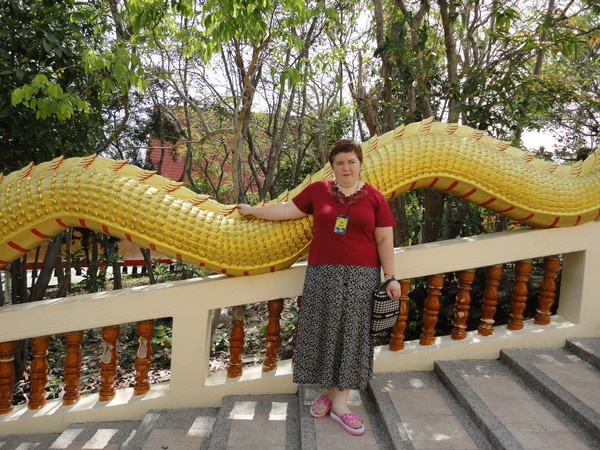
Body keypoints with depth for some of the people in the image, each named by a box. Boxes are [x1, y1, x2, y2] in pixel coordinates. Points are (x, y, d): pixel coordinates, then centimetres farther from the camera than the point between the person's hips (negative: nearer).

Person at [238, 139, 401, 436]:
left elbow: (384, 241, 2)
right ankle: (327, 391, 24)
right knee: (324, 332, 6)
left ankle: (340, 402, 15)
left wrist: (390, 277, -2)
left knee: (351, 334, 4)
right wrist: (254, 211, 16)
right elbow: (288, 210, 11)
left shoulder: (374, 197, 2)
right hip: (323, 274, 1)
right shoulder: (317, 190, 4)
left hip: (360, 277, 0)